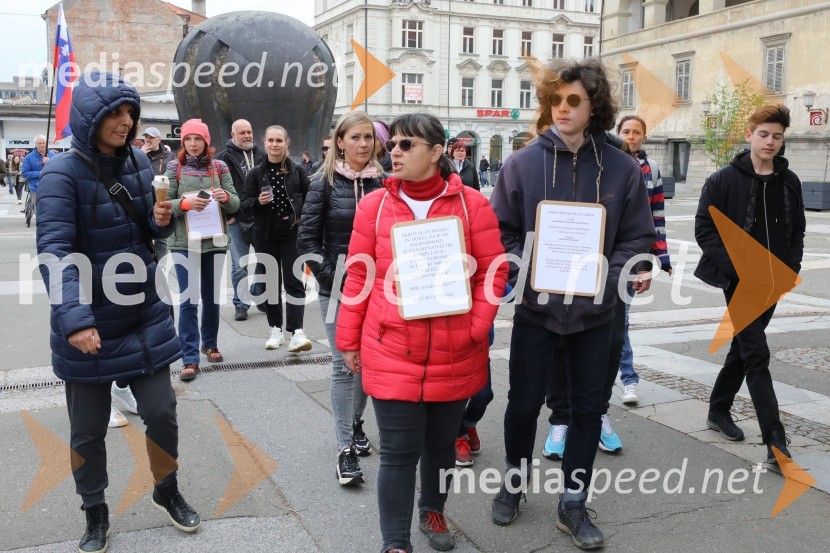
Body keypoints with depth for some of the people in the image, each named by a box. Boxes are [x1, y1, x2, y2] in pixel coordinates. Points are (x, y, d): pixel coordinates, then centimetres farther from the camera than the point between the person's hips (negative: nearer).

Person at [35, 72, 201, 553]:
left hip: (145, 315, 4)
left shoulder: (139, 163, 2)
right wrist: (74, 319, -37)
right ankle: (96, 514, 32)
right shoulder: (62, 174, -15)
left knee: (162, 411, 9)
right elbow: (55, 251, -24)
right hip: (88, 324, -4)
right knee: (89, 429, 10)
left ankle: (167, 491, 34)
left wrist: (163, 220, -11)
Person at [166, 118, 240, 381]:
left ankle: (209, 343, 33)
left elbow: (236, 204, 4)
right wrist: (184, 203, -23)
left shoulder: (219, 167, 5)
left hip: (215, 240, 3)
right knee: (189, 300, -6)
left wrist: (226, 197, -18)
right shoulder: (174, 167, 0)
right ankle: (190, 359, -1)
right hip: (184, 242, -2)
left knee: (212, 297, 13)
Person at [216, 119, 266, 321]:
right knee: (240, 266, 3)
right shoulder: (224, 158, -3)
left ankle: (260, 297, 28)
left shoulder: (261, 156, 8)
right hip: (237, 221, -3)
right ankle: (241, 304, 13)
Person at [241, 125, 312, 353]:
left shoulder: (297, 171, 2)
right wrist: (258, 202, -17)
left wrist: (300, 217, -6)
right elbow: (245, 204, 3)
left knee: (293, 281, -7)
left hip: (292, 234, -2)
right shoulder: (255, 173, 3)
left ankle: (296, 331, -10)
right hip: (265, 236, 2)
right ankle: (276, 329, 18)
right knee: (270, 281, 8)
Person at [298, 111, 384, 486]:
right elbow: (307, 240, -3)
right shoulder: (324, 183, -3)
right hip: (338, 287, -3)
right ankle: (345, 448, 5)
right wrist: (331, 277, -10)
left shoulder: (382, 182, 2)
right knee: (344, 364, -2)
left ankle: (355, 424, 33)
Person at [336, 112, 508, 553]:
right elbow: (358, 277, 2)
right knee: (399, 452, 1)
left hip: (455, 354, 1)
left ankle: (433, 512, 44)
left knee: (441, 442, 19)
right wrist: (348, 340, 4)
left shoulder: (471, 203, -3)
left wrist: (475, 328, -11)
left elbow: (493, 270, -2)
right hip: (391, 355, -1)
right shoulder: (374, 205, -1)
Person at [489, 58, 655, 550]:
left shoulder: (622, 168, -4)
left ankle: (574, 503, 27)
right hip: (536, 307, -1)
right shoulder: (523, 163, -6)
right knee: (525, 402, 10)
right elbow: (502, 230, -2)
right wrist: (528, 275, -15)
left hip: (595, 312, 1)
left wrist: (606, 279, -13)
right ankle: (515, 482, 36)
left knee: (588, 406, 10)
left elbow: (638, 237, 0)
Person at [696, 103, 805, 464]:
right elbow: (704, 230, -10)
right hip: (739, 282, -5)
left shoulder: (790, 183, 6)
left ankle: (718, 411, 35)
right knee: (757, 355, -10)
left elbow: (797, 232, 14)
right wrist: (741, 271, -16)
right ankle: (776, 441, -8)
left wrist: (790, 270, -1)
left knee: (743, 349, 17)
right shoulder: (724, 180, -7)